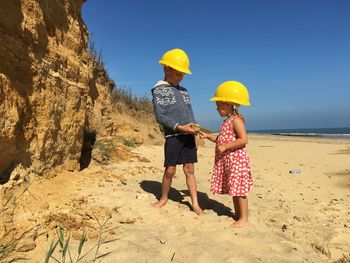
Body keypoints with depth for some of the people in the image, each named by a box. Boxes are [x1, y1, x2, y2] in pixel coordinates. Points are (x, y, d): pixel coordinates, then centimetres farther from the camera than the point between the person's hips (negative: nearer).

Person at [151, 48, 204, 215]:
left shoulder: (184, 91, 18)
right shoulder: (159, 90, -2)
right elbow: (160, 116, -10)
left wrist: (194, 127, 1)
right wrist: (179, 127, -18)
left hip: (188, 135, 5)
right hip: (173, 136, -5)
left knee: (189, 169, 6)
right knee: (170, 170, 0)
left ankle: (195, 203, 11)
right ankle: (163, 198, 23)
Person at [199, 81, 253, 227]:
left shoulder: (236, 120, -14)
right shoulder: (227, 121, 16)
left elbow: (243, 140, -23)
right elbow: (221, 138, 22)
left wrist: (225, 147, -23)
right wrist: (207, 136, 11)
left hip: (236, 159, -10)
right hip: (227, 160, 10)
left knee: (239, 189, -3)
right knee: (233, 189, 16)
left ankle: (244, 219, 7)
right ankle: (238, 214, 28)